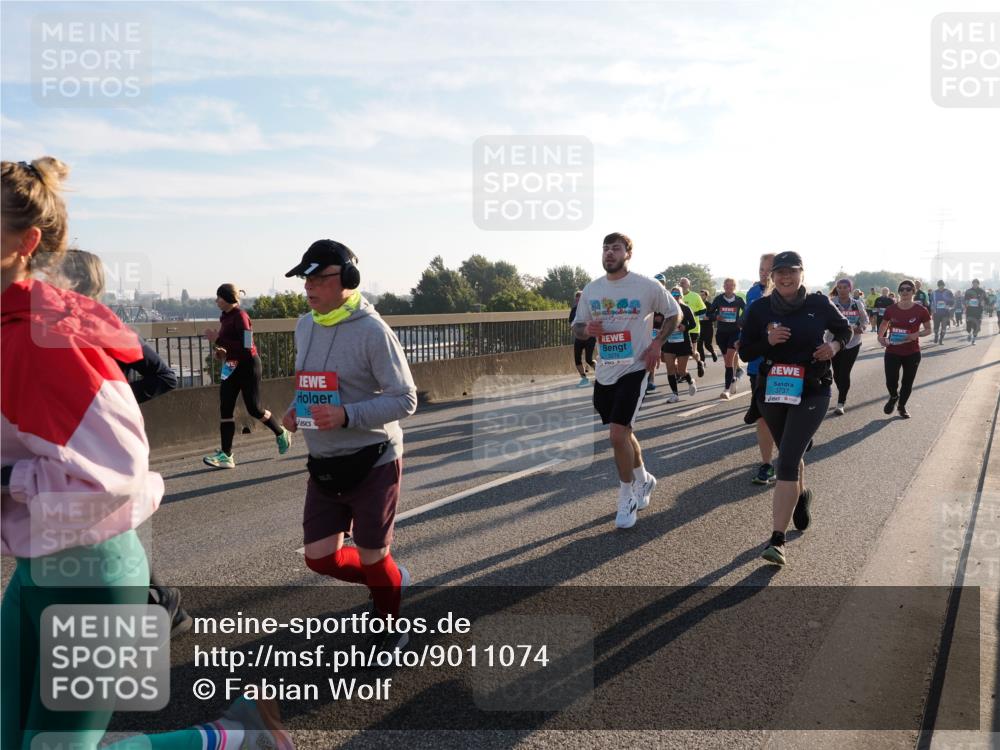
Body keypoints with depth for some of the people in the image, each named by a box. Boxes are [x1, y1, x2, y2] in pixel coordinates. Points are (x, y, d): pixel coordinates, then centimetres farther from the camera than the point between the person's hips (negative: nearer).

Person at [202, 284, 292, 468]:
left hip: (247, 365, -8)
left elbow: (246, 346, -25)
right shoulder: (226, 317, 9)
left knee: (254, 408, -2)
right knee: (225, 409, 0)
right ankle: (226, 455, 1)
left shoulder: (240, 316, -16)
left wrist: (218, 339, -25)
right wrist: (222, 352, 4)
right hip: (232, 367, 8)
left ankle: (281, 433, 24)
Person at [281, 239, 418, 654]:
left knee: (371, 558, 8)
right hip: (323, 464, 7)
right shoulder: (305, 326, 5)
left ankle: (391, 629, 36)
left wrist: (346, 416, -28)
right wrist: (297, 408, -2)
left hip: (371, 463, -7)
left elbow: (405, 400, -17)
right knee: (320, 557, 9)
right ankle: (390, 577, 38)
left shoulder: (372, 331, -18)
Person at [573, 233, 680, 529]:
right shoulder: (591, 289, 4)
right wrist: (586, 330, -13)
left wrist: (657, 343, -8)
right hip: (604, 372, 5)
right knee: (623, 433, 17)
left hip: (634, 369, -5)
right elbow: (577, 326, 11)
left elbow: (674, 313, 5)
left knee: (617, 435, -13)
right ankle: (643, 480, 42)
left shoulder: (647, 286, -8)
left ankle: (627, 498, 7)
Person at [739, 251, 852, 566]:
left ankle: (777, 539, -16)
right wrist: (768, 341, -18)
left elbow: (844, 329, 12)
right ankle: (801, 496, 54)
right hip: (772, 390, 3)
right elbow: (744, 349, 1)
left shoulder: (819, 303, -4)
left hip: (812, 392, -3)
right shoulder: (760, 308, -3)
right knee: (790, 454, 21)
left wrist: (835, 346, -9)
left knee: (788, 459, -16)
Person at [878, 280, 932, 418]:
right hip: (892, 352, 1)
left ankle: (902, 406, 34)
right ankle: (893, 397, 30)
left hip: (912, 353, 0)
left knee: (907, 382, 10)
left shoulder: (921, 311, -8)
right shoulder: (891, 310, -3)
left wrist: (916, 335, -19)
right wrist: (880, 337, -6)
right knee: (891, 381, -6)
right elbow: (883, 325, 13)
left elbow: (928, 330, 1)